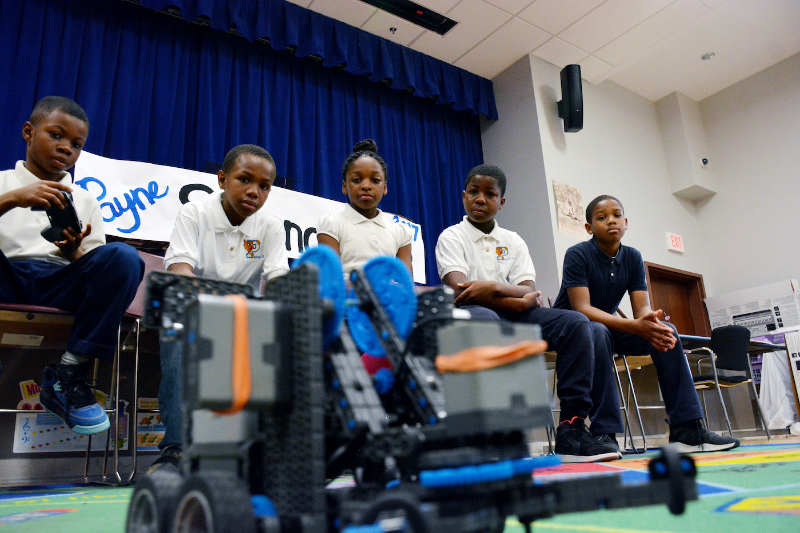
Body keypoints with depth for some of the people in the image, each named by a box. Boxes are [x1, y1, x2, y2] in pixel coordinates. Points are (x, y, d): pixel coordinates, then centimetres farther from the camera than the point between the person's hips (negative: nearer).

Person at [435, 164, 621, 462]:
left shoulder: (513, 242, 16)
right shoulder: (451, 237, 4)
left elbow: (530, 293, 2)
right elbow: (458, 289, -13)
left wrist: (495, 287, -20)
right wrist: (518, 301, -11)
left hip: (510, 316, 5)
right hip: (468, 315, -5)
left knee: (575, 323, -15)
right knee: (486, 319, -40)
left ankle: (572, 429, -20)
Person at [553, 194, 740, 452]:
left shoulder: (633, 257, 2)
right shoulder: (577, 255, -16)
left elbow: (642, 307, -5)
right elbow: (582, 308, -26)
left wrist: (652, 322, -31)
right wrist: (635, 326, -38)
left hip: (608, 326, 6)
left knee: (665, 331, -14)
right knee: (598, 332, -38)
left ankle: (687, 429, -13)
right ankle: (604, 433, -34)